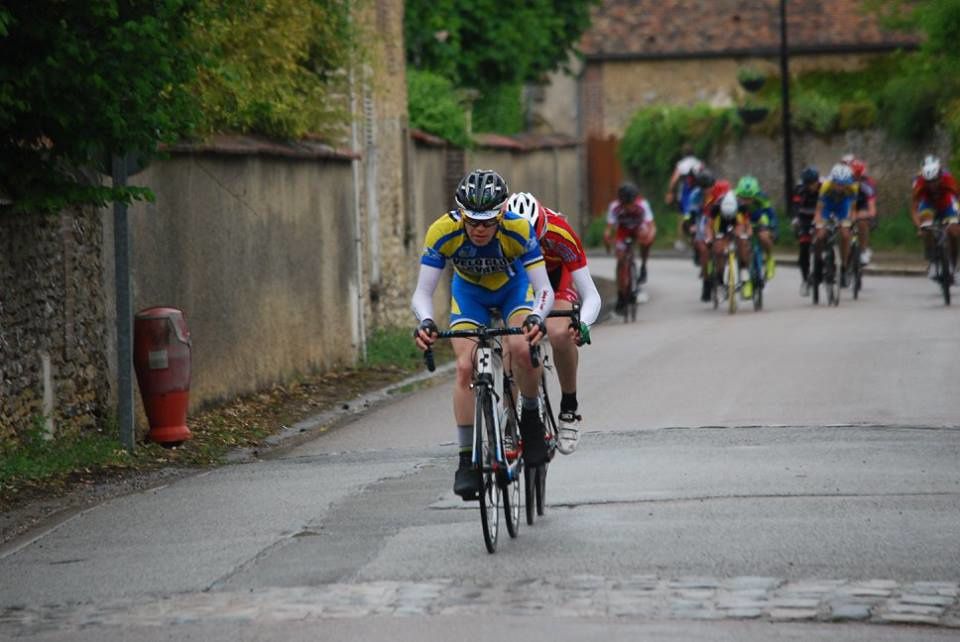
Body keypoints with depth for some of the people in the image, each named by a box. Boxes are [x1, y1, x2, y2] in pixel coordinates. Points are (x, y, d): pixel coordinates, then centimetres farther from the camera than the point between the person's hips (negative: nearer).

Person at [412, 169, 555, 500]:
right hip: (469, 292, 1)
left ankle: (531, 417, -1)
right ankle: (467, 459, -7)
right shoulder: (443, 232, -34)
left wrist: (536, 317, -56)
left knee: (521, 348, -28)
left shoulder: (518, 230, -36)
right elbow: (422, 292, -32)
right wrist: (425, 322, -53)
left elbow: (544, 289, -35)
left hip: (513, 286, -1)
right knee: (465, 367, -16)